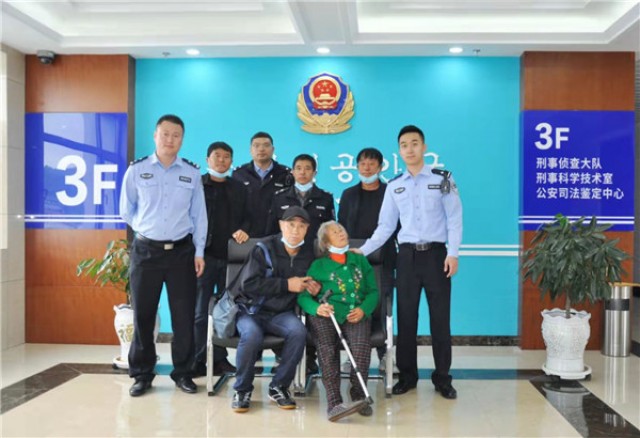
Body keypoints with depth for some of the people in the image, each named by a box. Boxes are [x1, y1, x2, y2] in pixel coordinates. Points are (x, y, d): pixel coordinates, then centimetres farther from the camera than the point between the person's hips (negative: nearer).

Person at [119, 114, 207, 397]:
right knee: (143, 314, 4)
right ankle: (142, 374, 16)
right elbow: (127, 211, 10)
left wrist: (199, 251, 2)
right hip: (146, 251, -1)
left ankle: (182, 372, 16)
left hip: (182, 251, 1)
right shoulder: (137, 170, 1)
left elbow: (198, 215, 6)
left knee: (184, 315, 3)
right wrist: (148, 228, 6)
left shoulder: (192, 173, 5)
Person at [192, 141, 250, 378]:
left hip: (231, 256, 3)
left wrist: (243, 230, -8)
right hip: (204, 255, -3)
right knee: (200, 311, -1)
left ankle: (220, 359, 14)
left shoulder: (239, 188, 15)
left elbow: (247, 217, 15)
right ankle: (198, 361, 5)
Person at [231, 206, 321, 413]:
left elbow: (307, 284, 23)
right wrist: (286, 284, -18)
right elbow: (248, 284, -19)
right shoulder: (265, 249, -11)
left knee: (298, 331, -28)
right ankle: (242, 389, -8)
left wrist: (313, 288, -3)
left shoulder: (308, 254, 5)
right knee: (252, 336, -34)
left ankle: (279, 387, -9)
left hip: (282, 313, 3)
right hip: (252, 310, -3)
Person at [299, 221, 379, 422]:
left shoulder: (360, 260, 27)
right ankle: (334, 403, -40)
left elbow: (373, 291, 18)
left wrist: (363, 309, -3)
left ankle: (359, 396, -24)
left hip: (356, 314, 1)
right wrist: (316, 308, -14)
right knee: (327, 351, -32)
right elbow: (303, 296, 9)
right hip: (327, 314, -1)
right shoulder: (318, 265, 20)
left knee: (361, 348, -33)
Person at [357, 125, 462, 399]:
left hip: (436, 253, -2)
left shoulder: (443, 178, 3)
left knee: (440, 316, 2)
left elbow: (454, 219, -1)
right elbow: (385, 226, 10)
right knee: (406, 316, 5)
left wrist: (452, 253, -10)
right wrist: (363, 251, 0)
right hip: (407, 255, 2)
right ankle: (407, 375, 16)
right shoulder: (394, 186, 10)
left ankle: (442, 377, 13)